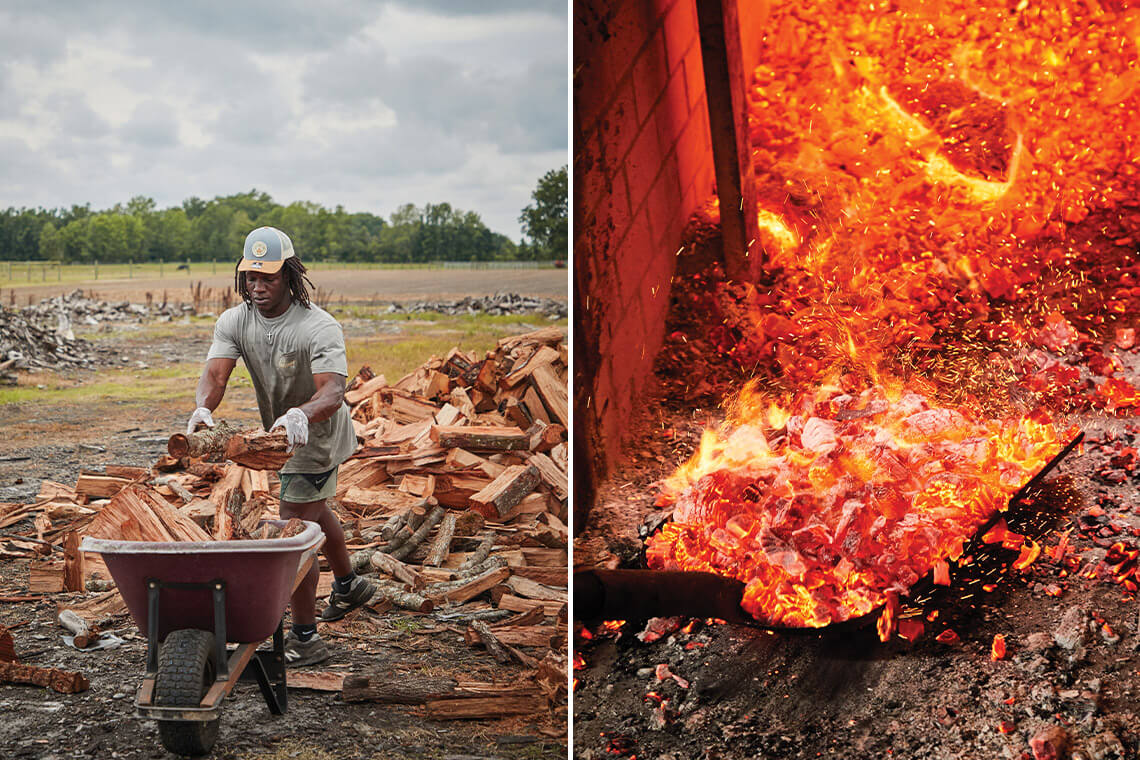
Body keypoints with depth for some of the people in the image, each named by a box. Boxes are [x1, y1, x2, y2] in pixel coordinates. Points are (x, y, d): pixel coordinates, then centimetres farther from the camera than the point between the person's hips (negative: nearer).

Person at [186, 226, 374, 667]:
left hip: (316, 437, -8)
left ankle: (305, 638, -5)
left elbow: (332, 393, -42)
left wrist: (301, 414, -64)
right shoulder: (235, 321, -12)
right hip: (282, 433, 8)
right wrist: (203, 408, -49)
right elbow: (215, 373, -26)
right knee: (314, 513, 28)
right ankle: (348, 585, 53)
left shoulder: (319, 328, -30)